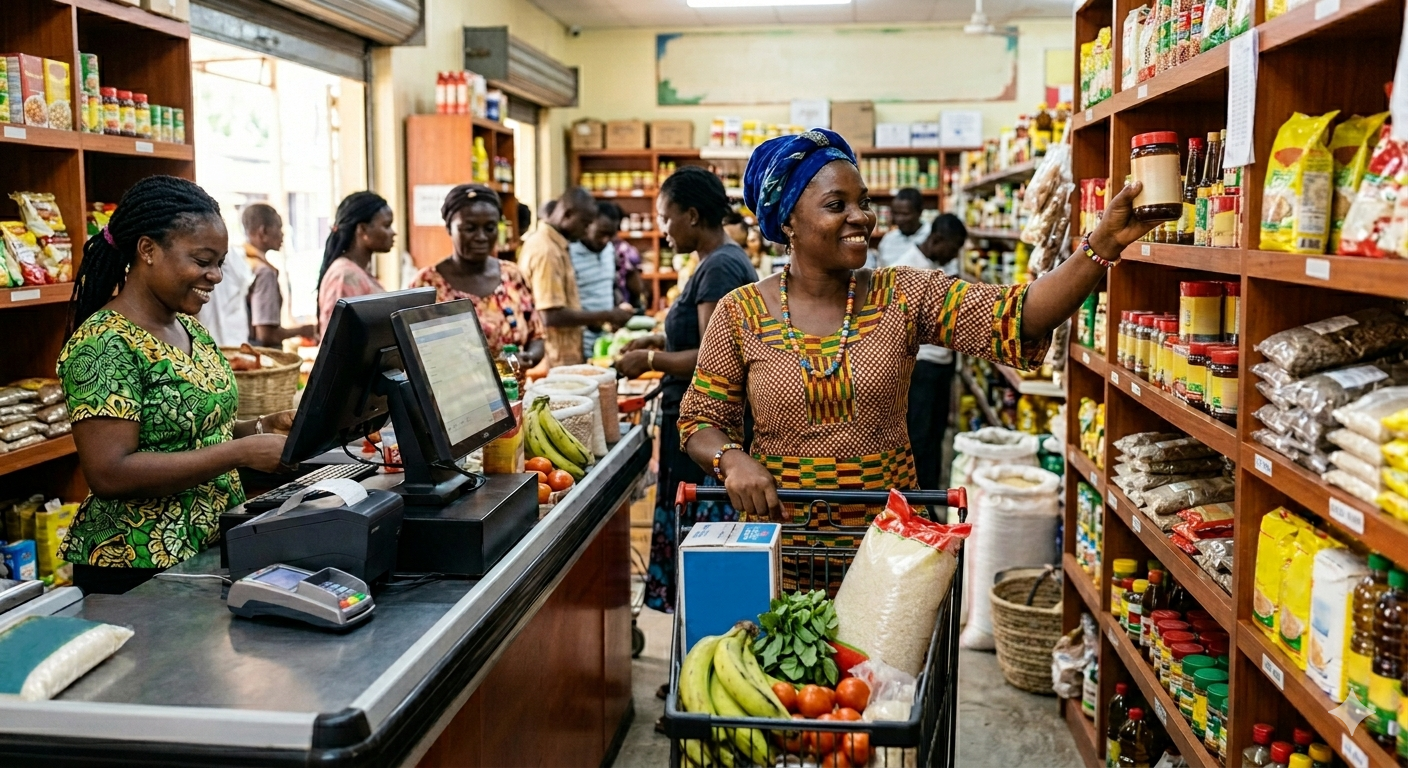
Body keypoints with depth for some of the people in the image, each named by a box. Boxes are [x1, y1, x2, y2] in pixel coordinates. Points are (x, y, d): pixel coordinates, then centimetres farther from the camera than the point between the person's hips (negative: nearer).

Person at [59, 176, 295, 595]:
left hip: (214, 550, 8)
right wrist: (243, 453, -25)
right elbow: (109, 474, -25)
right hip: (139, 570, -8)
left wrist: (262, 427, -1)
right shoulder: (104, 343, -18)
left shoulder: (189, 329, 7)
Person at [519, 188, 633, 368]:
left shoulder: (552, 243, 12)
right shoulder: (546, 250, -18)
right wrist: (606, 316, -18)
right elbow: (552, 316, -23)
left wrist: (594, 318, 12)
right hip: (555, 362, -10)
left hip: (561, 358, 10)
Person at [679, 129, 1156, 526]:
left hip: (889, 532, 1)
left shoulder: (903, 297, -4)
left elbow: (1017, 316, -16)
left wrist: (1103, 245, -29)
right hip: (778, 530, -1)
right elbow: (701, 420, 0)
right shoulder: (741, 313, -4)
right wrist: (733, 459, -22)